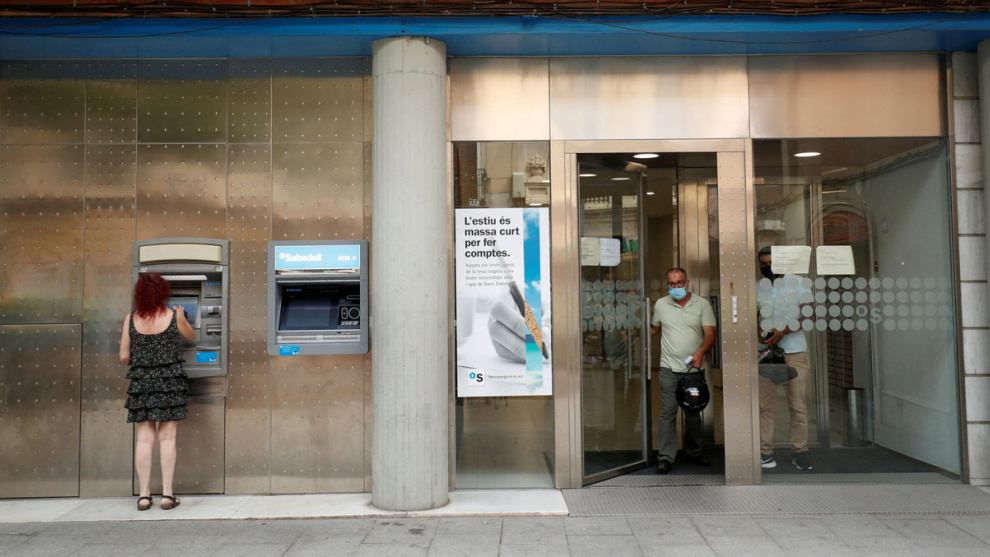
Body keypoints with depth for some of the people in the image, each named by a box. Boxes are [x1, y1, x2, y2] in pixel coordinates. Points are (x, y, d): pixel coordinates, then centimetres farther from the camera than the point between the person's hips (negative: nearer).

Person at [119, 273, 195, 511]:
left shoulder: (131, 319, -1)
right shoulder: (173, 316, -6)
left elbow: (124, 357, 3)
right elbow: (191, 336, 14)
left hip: (141, 383, 2)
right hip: (169, 382, -2)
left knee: (145, 438, 7)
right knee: (167, 438, 3)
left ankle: (144, 494, 9)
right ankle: (167, 493, 4)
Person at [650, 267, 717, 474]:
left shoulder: (702, 304, 2)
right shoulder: (661, 305, 6)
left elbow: (710, 333, -4)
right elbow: (653, 328, 20)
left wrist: (700, 352, -22)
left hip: (694, 368, 1)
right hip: (669, 369, -1)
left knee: (693, 412, 12)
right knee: (668, 412, -7)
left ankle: (693, 452, 27)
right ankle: (666, 457, -3)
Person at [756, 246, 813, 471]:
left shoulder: (798, 283, 5)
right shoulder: (758, 288, 11)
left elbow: (807, 315, -2)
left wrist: (783, 332, -14)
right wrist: (762, 332, -9)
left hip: (795, 352, -1)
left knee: (798, 404, 0)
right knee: (766, 404, -1)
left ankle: (799, 451, 10)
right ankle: (765, 452, 5)